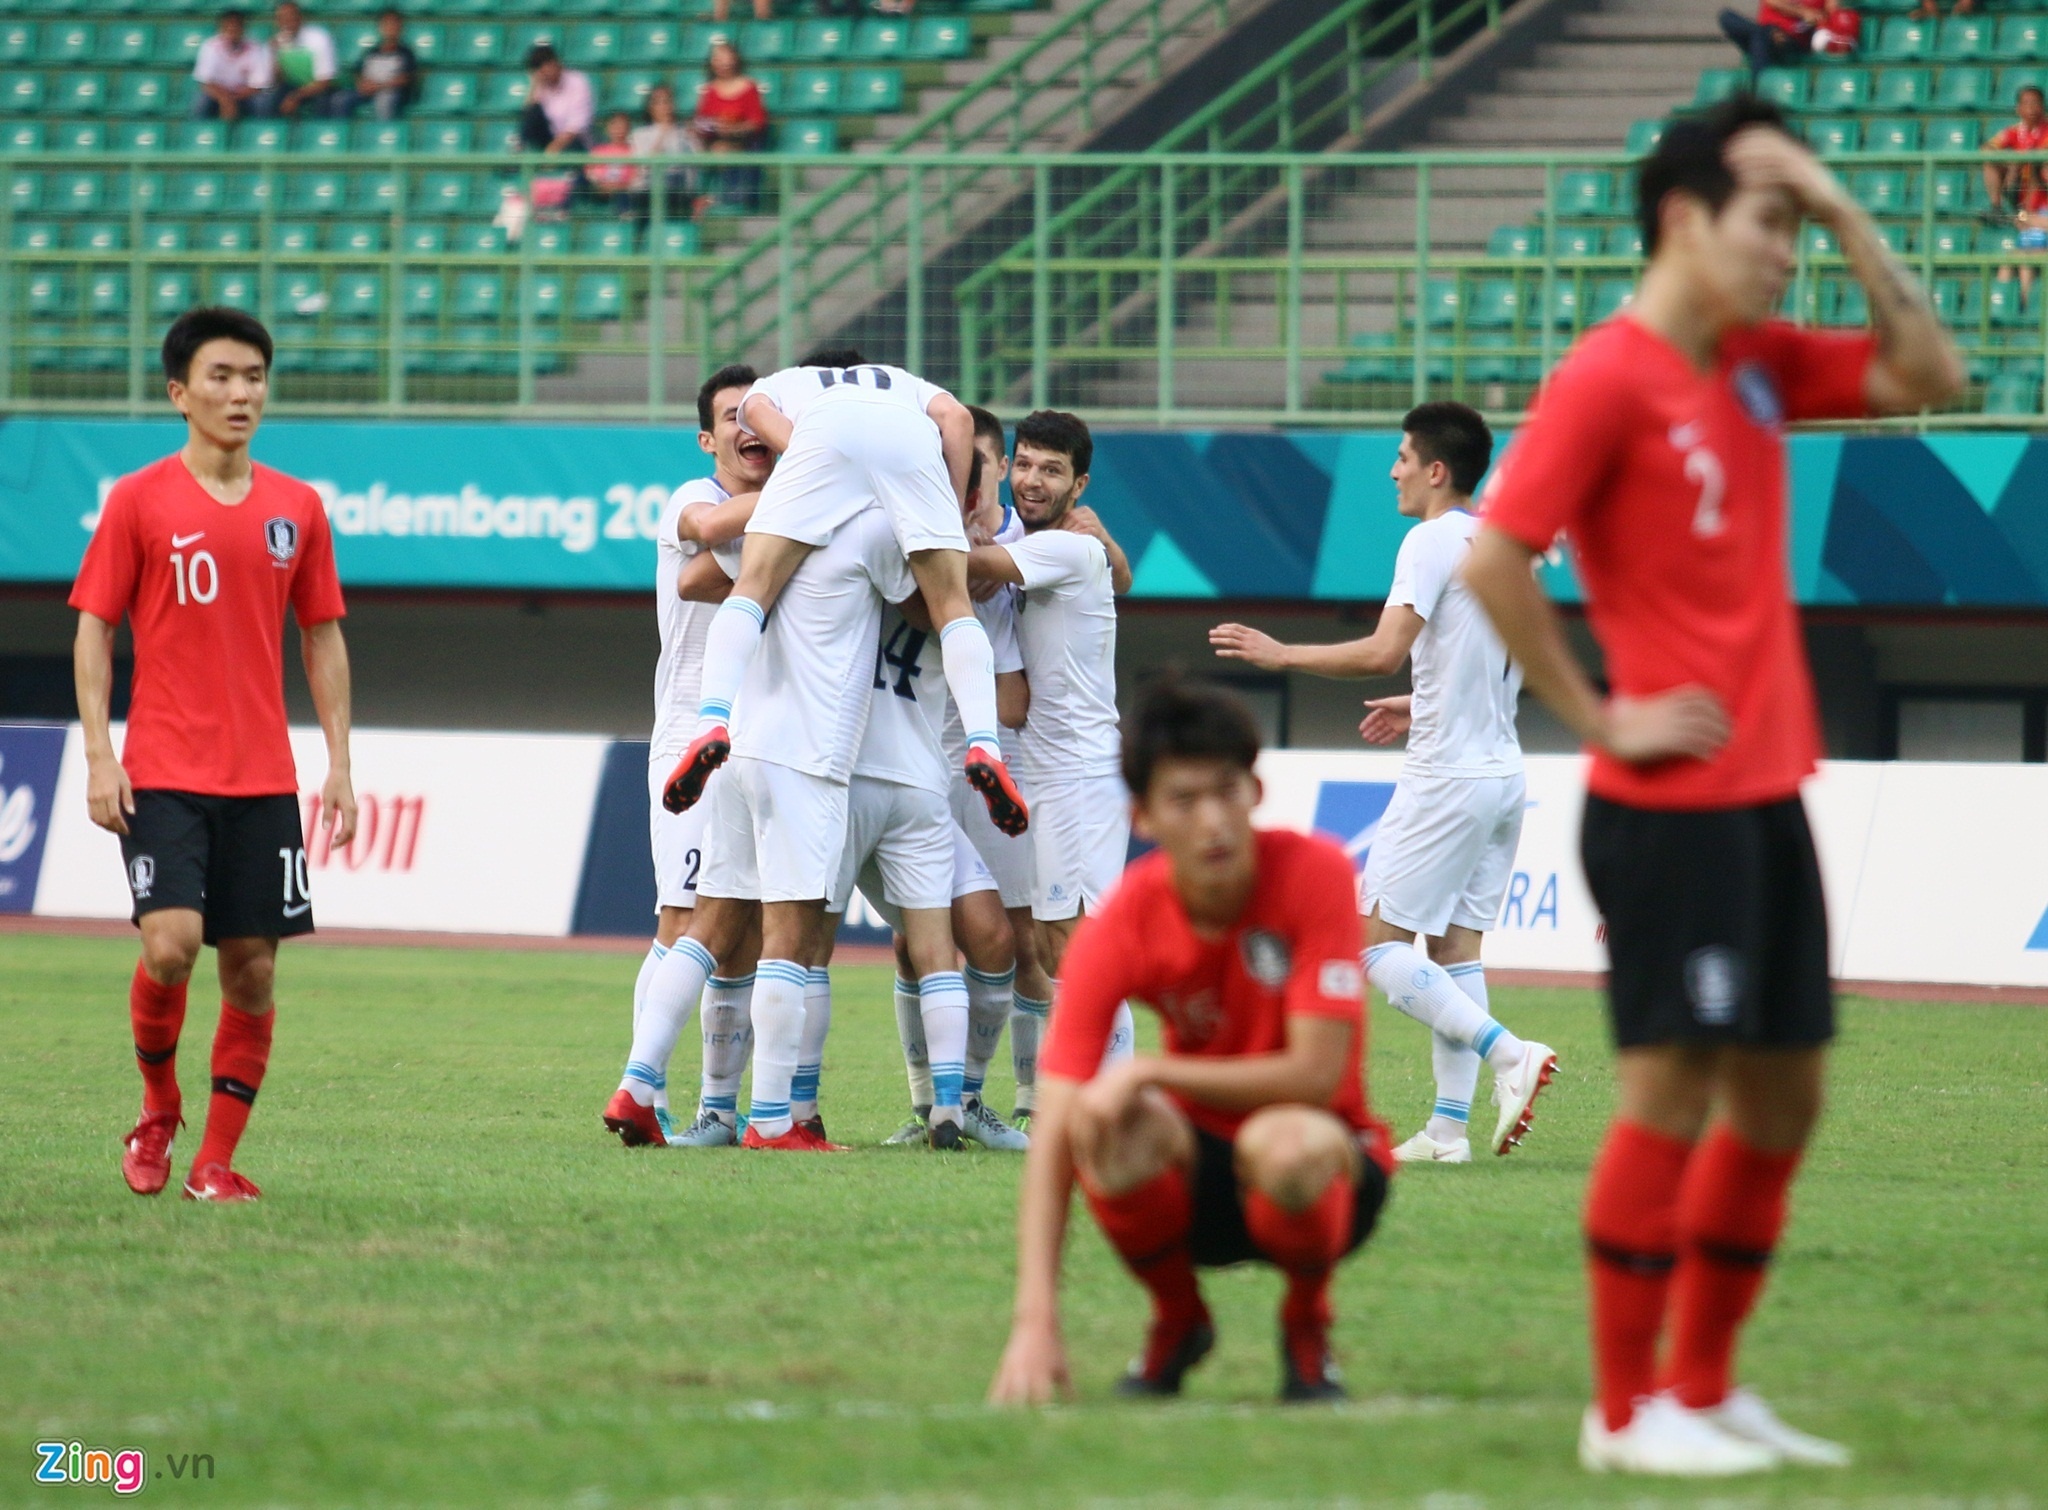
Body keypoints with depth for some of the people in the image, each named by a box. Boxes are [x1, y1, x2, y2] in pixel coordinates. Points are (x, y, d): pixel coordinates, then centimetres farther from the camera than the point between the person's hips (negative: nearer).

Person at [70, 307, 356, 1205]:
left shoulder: (295, 508, 9)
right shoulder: (138, 501, 0)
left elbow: (322, 638, 15)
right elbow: (94, 628, 2)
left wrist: (339, 763, 8)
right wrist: (99, 752, -7)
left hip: (263, 780, 3)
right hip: (162, 775, -3)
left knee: (252, 967, 0)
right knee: (171, 943, -18)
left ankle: (217, 1160, 9)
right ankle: (158, 1107, 8)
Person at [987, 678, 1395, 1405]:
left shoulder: (1313, 873, -20)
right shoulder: (1120, 928, -17)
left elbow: (1317, 1073, -22)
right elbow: (1052, 1136, -23)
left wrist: (1151, 1070, -28)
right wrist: (1035, 1321, -35)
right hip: (1200, 1169, 2)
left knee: (1285, 1145, -38)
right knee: (1117, 1131, -33)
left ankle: (1307, 1323, -3)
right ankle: (1176, 1322, 0)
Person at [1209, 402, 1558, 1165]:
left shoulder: (1432, 542, -12)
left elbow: (1384, 651, -22)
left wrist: (1281, 653, -13)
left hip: (1446, 779, -9)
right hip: (1501, 771, 9)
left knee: (1380, 944, -4)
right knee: (1455, 946, 9)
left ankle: (1510, 1054, -18)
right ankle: (1448, 1126, 5)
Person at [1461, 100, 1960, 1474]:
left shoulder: (1758, 367, 11)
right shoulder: (1611, 379, -13)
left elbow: (1926, 376, 12)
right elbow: (1495, 560, -18)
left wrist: (1847, 217, 3)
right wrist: (1600, 720, -13)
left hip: (1766, 794, 8)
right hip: (1670, 808, -8)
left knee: (1782, 1091, 11)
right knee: (1675, 1089, -6)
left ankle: (1703, 1386, 20)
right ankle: (1626, 1410, 2)